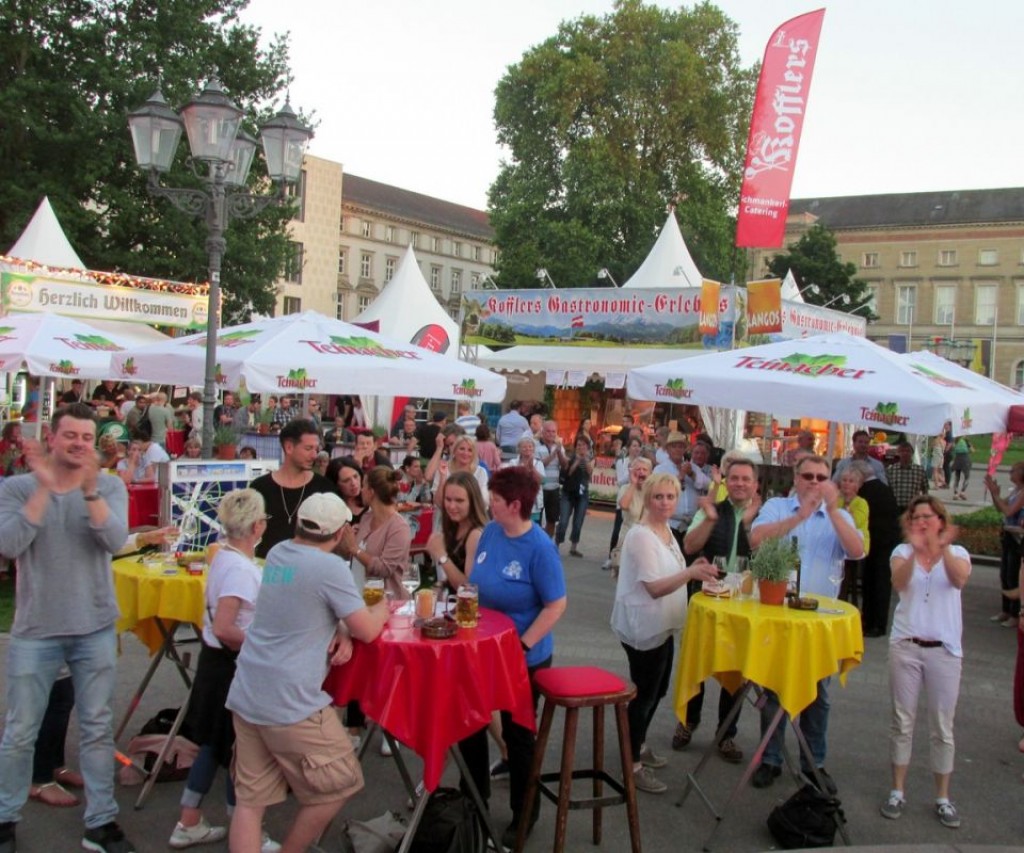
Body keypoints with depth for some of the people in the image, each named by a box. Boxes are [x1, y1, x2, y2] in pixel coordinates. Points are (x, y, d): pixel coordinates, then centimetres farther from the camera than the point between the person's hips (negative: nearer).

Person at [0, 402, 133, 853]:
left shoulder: (110, 487, -3)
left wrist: (90, 488, -31)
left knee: (97, 729, 10)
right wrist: (45, 487, -25)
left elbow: (115, 540, -19)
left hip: (95, 629, 1)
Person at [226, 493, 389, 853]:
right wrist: (383, 608, 12)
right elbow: (368, 631, -9)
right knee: (337, 787, 12)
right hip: (291, 703, -8)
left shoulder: (277, 553, 9)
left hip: (245, 695, 8)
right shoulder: (330, 567, -15)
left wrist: (340, 631, 2)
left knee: (250, 799, 10)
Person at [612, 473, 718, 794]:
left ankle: (638, 744, 38)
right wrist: (690, 573, -40)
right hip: (644, 628, -10)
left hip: (662, 625, 10)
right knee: (644, 693, 0)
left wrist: (694, 569, -1)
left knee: (657, 689, 21)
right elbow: (654, 587, -27)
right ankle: (632, 763, 12)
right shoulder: (641, 535, -22)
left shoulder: (666, 531, 7)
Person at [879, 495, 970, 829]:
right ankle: (897, 791, 20)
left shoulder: (957, 553, 0)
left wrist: (942, 548, -40)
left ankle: (943, 798, 20)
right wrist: (915, 550, -38)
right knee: (902, 721, 8)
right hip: (906, 647, 1)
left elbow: (959, 580, -22)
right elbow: (899, 582, -20)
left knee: (942, 728, 7)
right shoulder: (903, 551, 1)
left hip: (945, 650, 0)